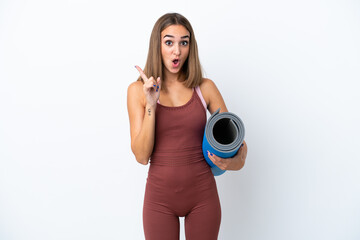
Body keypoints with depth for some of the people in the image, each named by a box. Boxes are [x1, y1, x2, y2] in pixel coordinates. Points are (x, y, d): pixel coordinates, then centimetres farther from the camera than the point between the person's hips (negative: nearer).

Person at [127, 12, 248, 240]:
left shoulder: (205, 87, -3)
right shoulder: (138, 90, -4)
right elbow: (142, 156, -9)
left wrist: (237, 160, -17)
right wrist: (151, 105, -20)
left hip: (202, 194, 1)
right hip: (160, 197, -1)